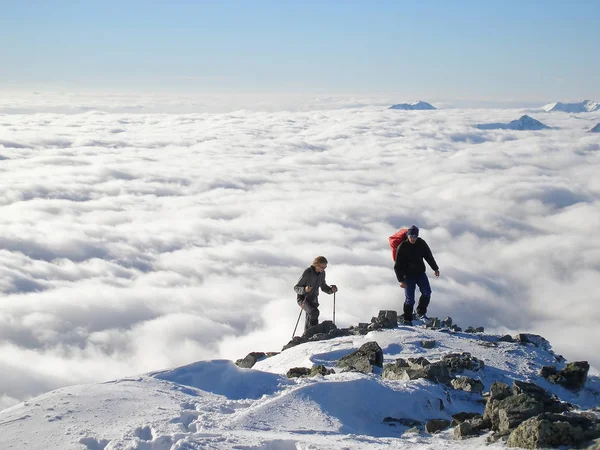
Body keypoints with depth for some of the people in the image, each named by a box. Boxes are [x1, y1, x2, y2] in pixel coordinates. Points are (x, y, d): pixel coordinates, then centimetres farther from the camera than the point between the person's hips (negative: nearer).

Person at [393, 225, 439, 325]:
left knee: (427, 292, -9)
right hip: (408, 275, -4)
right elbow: (397, 266, -11)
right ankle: (407, 320, 7)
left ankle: (421, 312, 7)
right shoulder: (402, 247, -13)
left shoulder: (421, 244, -2)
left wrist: (435, 268, 17)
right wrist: (401, 280, -17)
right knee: (409, 299, -4)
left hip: (420, 273, 4)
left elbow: (429, 256, 14)